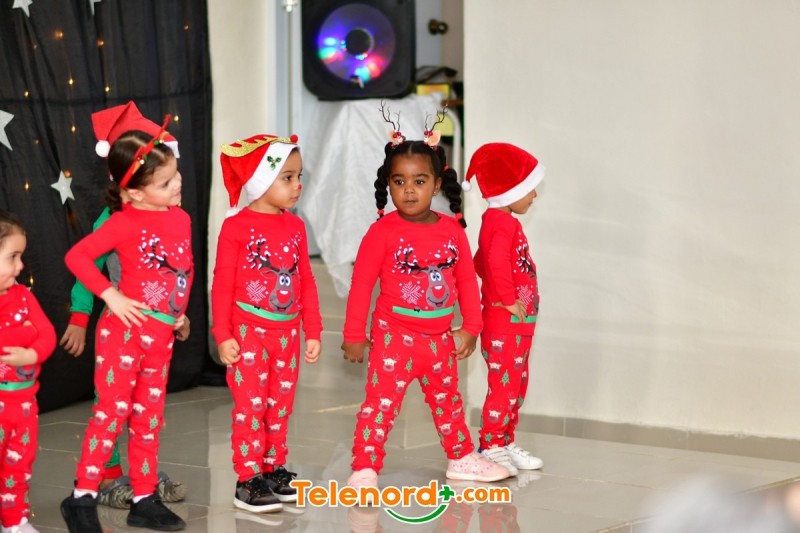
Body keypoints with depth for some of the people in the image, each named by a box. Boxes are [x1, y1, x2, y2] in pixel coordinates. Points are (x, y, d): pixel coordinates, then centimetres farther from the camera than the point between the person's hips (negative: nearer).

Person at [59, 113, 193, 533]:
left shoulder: (181, 219, 6)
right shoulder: (124, 221, -12)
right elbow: (77, 256, -15)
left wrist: (180, 310, 12)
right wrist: (110, 296, -17)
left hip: (162, 336, 6)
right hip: (125, 328, -6)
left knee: (149, 418, 12)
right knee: (113, 410, -6)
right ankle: (82, 498, 3)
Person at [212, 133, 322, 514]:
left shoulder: (295, 226, 5)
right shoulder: (237, 226, -11)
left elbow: (306, 281, 10)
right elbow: (222, 283, -10)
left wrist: (313, 331, 9)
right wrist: (223, 335, -13)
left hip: (287, 333, 5)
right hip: (248, 332, -5)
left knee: (280, 405, 11)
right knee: (251, 405, -3)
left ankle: (273, 469, 22)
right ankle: (247, 480, 2)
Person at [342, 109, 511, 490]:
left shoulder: (452, 230, 0)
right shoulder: (382, 232, -12)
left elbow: (467, 280, 9)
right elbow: (362, 284, -9)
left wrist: (470, 327, 8)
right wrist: (354, 336, -7)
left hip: (440, 338, 5)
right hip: (394, 336, -5)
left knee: (448, 401, 20)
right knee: (381, 402, -8)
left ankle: (462, 458, 36)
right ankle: (364, 469, -3)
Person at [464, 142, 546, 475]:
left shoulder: (498, 221, 15)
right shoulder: (503, 224, -18)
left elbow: (481, 262, 25)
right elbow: (497, 262, -34)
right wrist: (508, 298, -25)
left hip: (518, 325, 11)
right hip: (505, 323, -11)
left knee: (517, 386, 17)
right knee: (504, 385, -6)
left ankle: (506, 444, 25)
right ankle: (491, 448, 1)